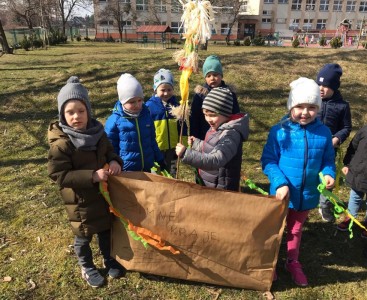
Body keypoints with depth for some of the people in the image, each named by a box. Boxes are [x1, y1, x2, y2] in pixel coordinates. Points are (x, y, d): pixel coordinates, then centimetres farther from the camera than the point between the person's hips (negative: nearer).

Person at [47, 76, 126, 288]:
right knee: (84, 236, 16)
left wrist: (115, 162, -14)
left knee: (106, 229, 23)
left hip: (104, 193, 5)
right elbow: (59, 175, -24)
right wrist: (91, 176, -31)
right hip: (80, 200, -5)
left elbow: (109, 151, 9)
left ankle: (109, 259, 48)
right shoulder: (61, 144, -23)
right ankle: (87, 268, 42)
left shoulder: (97, 132, -6)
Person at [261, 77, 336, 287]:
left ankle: (293, 263, 50)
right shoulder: (279, 131, -18)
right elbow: (268, 161, -14)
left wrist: (328, 174, -17)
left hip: (307, 196, 3)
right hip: (282, 194, -2)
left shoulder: (324, 133, -9)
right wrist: (280, 183, -25)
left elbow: (328, 160, 3)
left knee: (296, 230, 26)